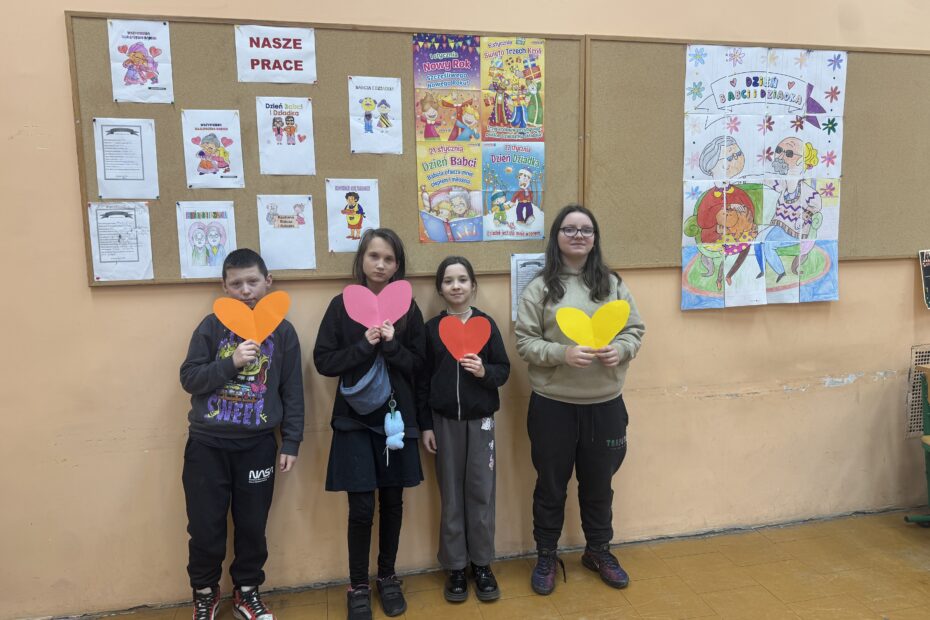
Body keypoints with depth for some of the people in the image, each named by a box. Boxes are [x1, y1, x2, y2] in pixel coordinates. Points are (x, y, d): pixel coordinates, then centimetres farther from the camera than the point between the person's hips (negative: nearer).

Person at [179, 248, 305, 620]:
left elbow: (293, 392, 3)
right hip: (207, 444, 0)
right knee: (205, 526, 8)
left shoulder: (282, 331, 0)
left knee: (252, 525, 11)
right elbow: (189, 379, -5)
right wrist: (230, 363, -20)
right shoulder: (211, 326, -1)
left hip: (258, 446, 1)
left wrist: (291, 443, 0)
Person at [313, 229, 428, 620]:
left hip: (397, 418, 2)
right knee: (361, 507, 0)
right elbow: (323, 361, -5)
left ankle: (387, 577, 31)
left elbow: (418, 365, 1)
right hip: (355, 419, -2)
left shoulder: (408, 308, 2)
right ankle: (358, 586, 20)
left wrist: (392, 344, -16)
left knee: (392, 502, 11)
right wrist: (364, 345, -17)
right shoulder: (341, 305, -2)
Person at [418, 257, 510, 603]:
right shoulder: (431, 328, 0)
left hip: (481, 420, 0)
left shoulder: (486, 323, -1)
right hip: (444, 421, 0)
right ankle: (455, 567, 21)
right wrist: (425, 425, -1)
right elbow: (423, 379, 1)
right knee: (451, 495, 8)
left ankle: (482, 564, 22)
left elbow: (504, 370, 1)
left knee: (481, 492, 6)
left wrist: (484, 371, -20)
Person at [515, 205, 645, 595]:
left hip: (605, 404, 3)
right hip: (552, 405, -2)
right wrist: (562, 353, -22)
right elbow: (524, 342, -7)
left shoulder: (613, 285, 4)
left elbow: (636, 330, 7)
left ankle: (598, 552, 39)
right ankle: (546, 557, 31)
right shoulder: (539, 288, -4)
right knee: (551, 485, 12)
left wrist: (620, 350, -14)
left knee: (598, 484, 18)